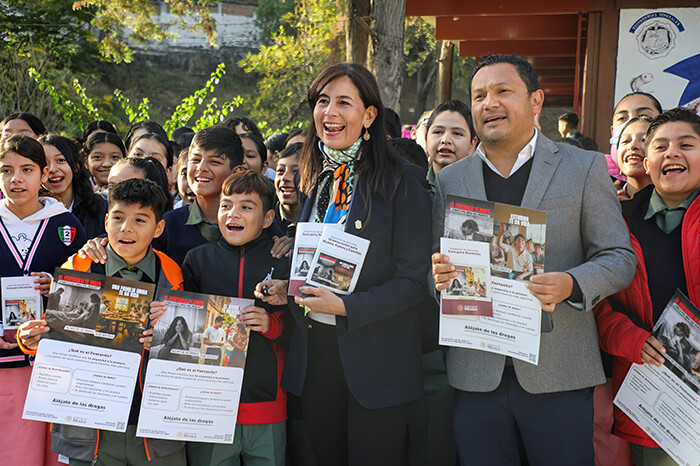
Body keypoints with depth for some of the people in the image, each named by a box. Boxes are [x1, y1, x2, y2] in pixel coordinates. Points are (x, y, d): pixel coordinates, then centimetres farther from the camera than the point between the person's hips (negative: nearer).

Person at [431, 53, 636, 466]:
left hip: (559, 377, -2)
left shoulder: (585, 168, 3)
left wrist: (570, 284, -19)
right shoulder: (449, 180, 11)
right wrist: (439, 274, -10)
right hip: (476, 377, 2)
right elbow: (438, 266, 14)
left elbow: (620, 258, 1)